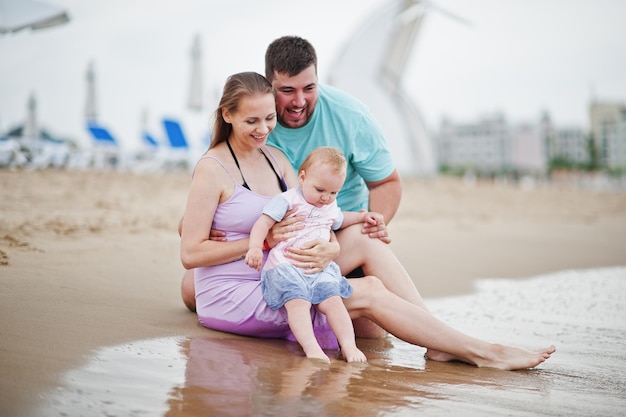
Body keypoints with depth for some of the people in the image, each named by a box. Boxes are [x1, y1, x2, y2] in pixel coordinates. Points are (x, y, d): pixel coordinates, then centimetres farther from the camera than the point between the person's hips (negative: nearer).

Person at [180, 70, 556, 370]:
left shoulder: (275, 157, 11)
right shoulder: (213, 169, -12)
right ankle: (482, 352, -14)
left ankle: (441, 344, -17)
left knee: (363, 239, -11)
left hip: (277, 279, 7)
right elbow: (190, 254, -15)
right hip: (232, 297, -7)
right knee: (369, 293, -18)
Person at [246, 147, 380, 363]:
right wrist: (255, 247, -27)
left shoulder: (330, 207, 22)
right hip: (285, 267, -5)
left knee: (332, 301, -17)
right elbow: (264, 223, -11)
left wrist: (363, 216, 34)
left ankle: (349, 346, -19)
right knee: (298, 302, -29)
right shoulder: (287, 200, -1)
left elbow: (340, 220, 47)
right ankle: (311, 348, -38)